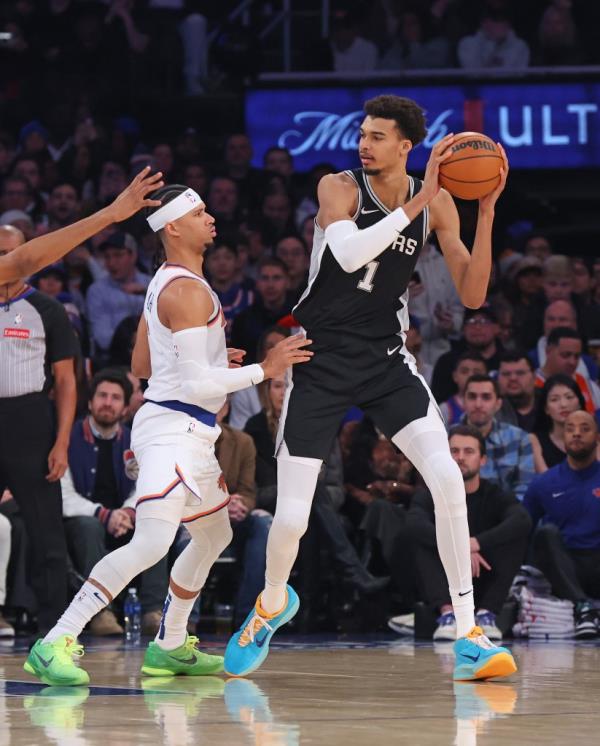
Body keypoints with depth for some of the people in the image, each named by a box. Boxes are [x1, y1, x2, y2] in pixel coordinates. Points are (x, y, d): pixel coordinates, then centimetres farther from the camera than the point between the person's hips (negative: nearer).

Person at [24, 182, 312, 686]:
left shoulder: (166, 285, 16)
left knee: (214, 538, 24)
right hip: (174, 430, -11)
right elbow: (196, 384, -21)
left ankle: (170, 648, 32)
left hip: (191, 435, 11)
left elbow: (141, 366, 24)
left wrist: (214, 362, 25)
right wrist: (264, 369, -17)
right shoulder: (189, 292, -16)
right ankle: (56, 644, -26)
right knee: (152, 544, -23)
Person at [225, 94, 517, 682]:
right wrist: (416, 203, -31)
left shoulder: (436, 203, 1)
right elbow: (347, 252, -30)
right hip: (322, 362, -2)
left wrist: (486, 213, -14)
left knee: (447, 478, -20)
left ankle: (468, 638, -13)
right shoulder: (339, 187, -9)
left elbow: (471, 295, -3)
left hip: (386, 358, 2)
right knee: (291, 517, -5)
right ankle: (272, 605, 31)